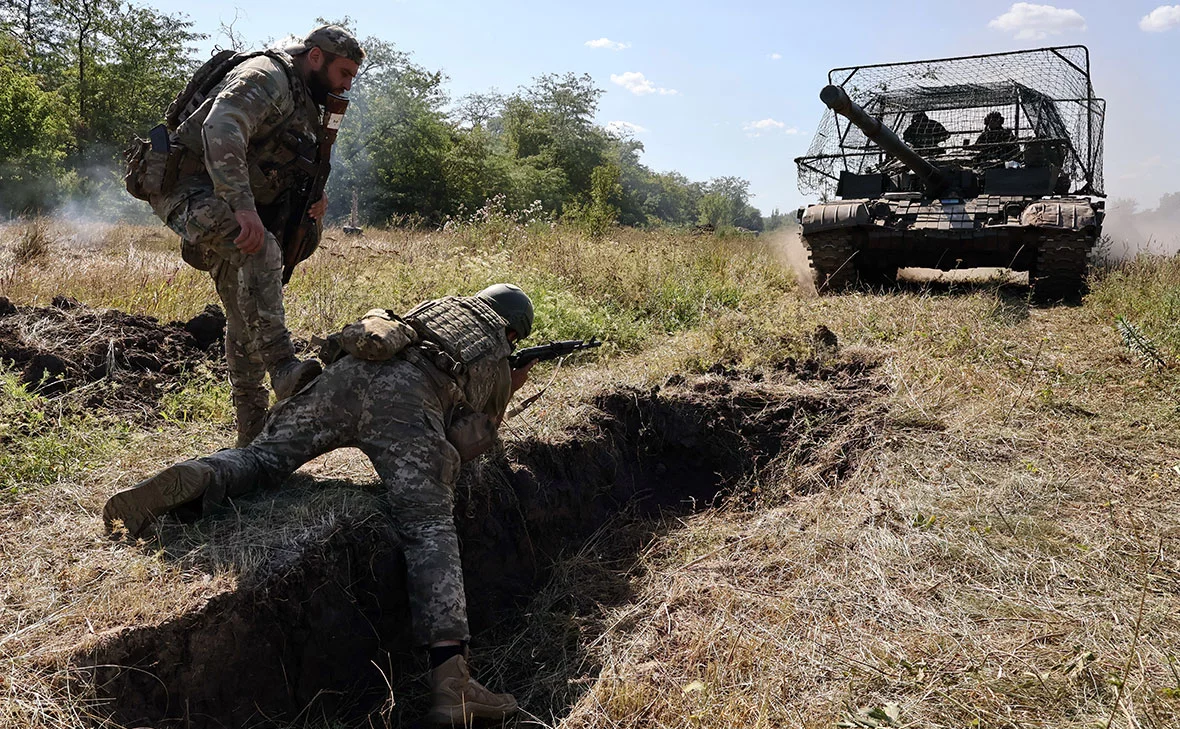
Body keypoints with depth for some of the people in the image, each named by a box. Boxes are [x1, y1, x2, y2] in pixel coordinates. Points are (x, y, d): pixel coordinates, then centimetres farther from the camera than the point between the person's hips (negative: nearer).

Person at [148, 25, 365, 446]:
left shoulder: (307, 107, 16)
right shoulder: (267, 78, -14)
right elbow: (221, 131, -32)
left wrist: (313, 195, 10)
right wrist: (243, 206, -42)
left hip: (230, 206, 10)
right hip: (190, 189, -10)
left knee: (246, 316, 9)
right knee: (259, 250, -35)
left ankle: (253, 434, 16)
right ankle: (283, 368, -40)